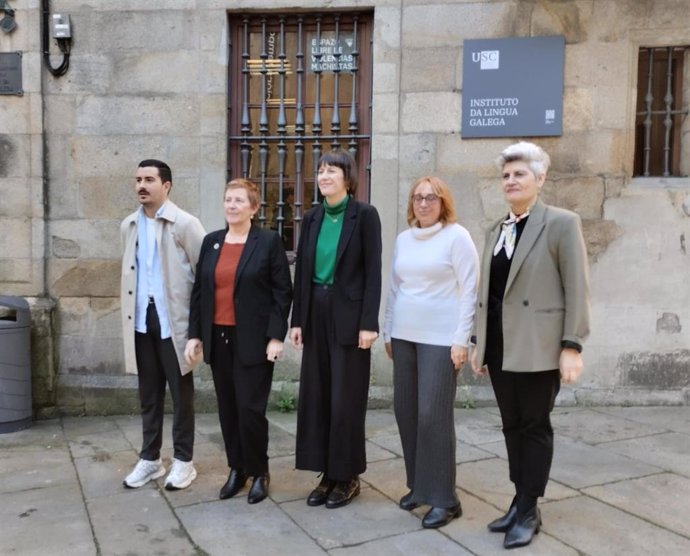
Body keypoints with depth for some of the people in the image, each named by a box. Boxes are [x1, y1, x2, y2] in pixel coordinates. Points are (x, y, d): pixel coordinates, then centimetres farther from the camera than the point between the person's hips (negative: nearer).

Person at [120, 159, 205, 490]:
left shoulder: (185, 224, -8)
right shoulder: (129, 226, 10)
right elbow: (128, 272, 17)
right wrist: (130, 312, 13)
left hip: (174, 318, -5)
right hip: (142, 318, 5)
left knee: (180, 392, 5)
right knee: (148, 392, 13)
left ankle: (183, 460, 17)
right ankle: (149, 458, 26)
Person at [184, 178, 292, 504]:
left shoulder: (268, 241, -4)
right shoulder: (211, 242, 10)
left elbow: (282, 292, -6)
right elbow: (198, 290, 11)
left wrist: (275, 337, -12)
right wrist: (194, 334, 6)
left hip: (253, 340, -5)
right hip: (218, 338, 5)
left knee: (250, 408, -4)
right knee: (227, 409, 10)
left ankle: (259, 472, 16)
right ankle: (236, 469, 25)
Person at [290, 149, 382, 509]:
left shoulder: (365, 215, -7)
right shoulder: (312, 217, 9)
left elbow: (373, 271, -10)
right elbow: (301, 270, 10)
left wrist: (369, 323, -15)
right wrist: (297, 319, 6)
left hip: (349, 315, -6)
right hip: (316, 315, 6)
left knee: (346, 399, 2)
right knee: (316, 395, 8)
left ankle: (348, 476, 17)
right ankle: (327, 473, 21)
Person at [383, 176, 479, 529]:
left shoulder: (457, 236, -5)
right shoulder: (403, 239, 11)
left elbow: (469, 289, -8)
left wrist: (461, 340, -13)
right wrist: (387, 332, 14)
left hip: (440, 338, -6)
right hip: (404, 336, 6)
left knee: (433, 414, -6)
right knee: (406, 410, 9)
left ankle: (443, 498, 7)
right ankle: (418, 484, 25)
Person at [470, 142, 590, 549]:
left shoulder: (562, 223, -6)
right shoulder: (497, 231, 13)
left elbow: (577, 290, -10)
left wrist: (572, 346, -15)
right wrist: (479, 342, 13)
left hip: (538, 347, -6)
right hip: (500, 347, 6)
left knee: (535, 427, 4)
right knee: (513, 426, 13)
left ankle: (529, 512, 17)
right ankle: (521, 502, 27)